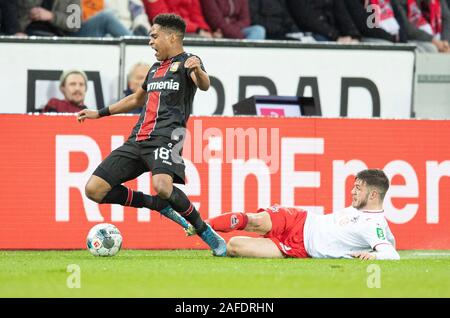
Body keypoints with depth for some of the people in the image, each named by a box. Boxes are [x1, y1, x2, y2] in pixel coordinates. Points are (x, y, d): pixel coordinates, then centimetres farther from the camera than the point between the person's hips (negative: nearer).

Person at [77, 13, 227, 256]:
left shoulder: (186, 61, 2)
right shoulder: (156, 67, 25)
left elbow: (204, 85, -20)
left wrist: (197, 71, -44)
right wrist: (99, 114, 41)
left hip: (166, 137, -8)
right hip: (137, 140, 8)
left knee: (162, 185, -37)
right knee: (94, 190, -4)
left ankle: (206, 232, -16)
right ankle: (160, 205, 8)